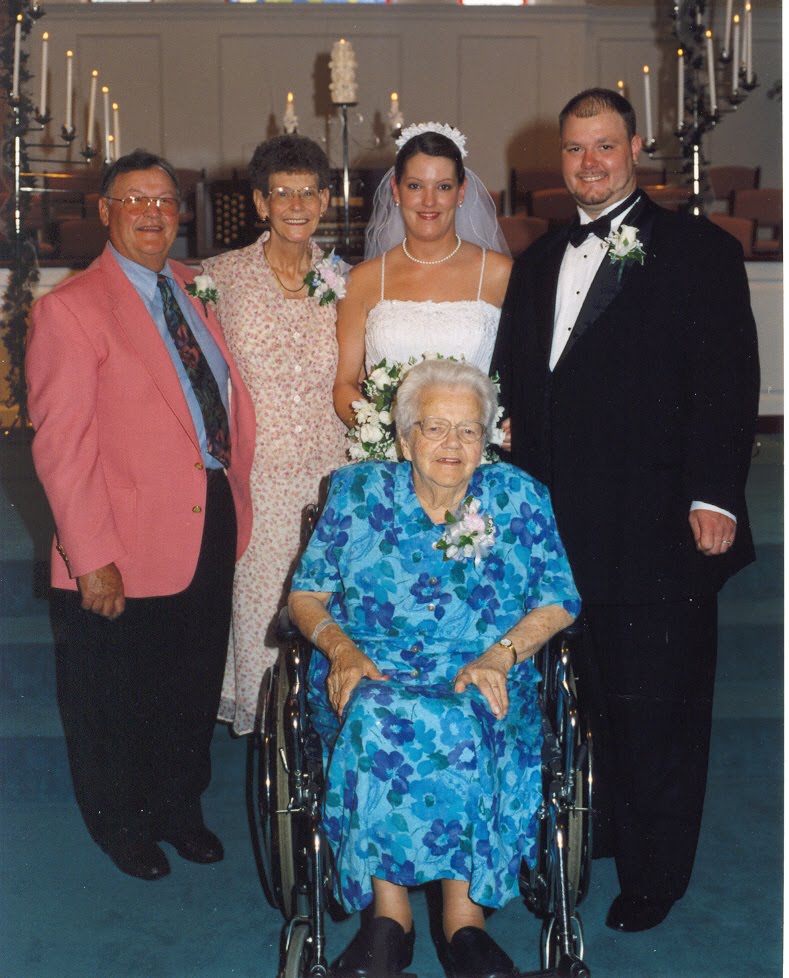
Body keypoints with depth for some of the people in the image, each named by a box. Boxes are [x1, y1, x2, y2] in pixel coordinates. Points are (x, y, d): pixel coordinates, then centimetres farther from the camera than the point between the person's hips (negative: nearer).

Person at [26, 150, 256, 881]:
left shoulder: (199, 292, 9)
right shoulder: (69, 308, -11)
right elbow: (61, 444, -15)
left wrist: (236, 495, 6)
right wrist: (92, 558, -18)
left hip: (212, 531, 6)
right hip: (127, 552, -5)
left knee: (193, 691, 20)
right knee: (116, 704, 14)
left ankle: (179, 808, 42)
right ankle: (122, 826, 37)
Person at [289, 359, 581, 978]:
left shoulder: (519, 498, 8)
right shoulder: (358, 492, 9)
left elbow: (559, 602, 6)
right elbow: (307, 595, 8)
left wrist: (500, 654, -12)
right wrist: (342, 648, -13)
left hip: (483, 679, 0)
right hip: (370, 673, 1)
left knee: (465, 725, -35)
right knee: (376, 718, -35)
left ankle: (464, 917, -28)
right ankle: (388, 916, -27)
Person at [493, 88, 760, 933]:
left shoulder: (698, 251, 0)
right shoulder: (538, 262, 16)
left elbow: (728, 381, -7)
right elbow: (516, 388, 16)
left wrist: (713, 496, -14)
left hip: (659, 529, -4)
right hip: (561, 528, 5)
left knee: (657, 703, 4)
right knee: (588, 696, 12)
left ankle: (654, 871, 20)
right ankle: (601, 831, 30)